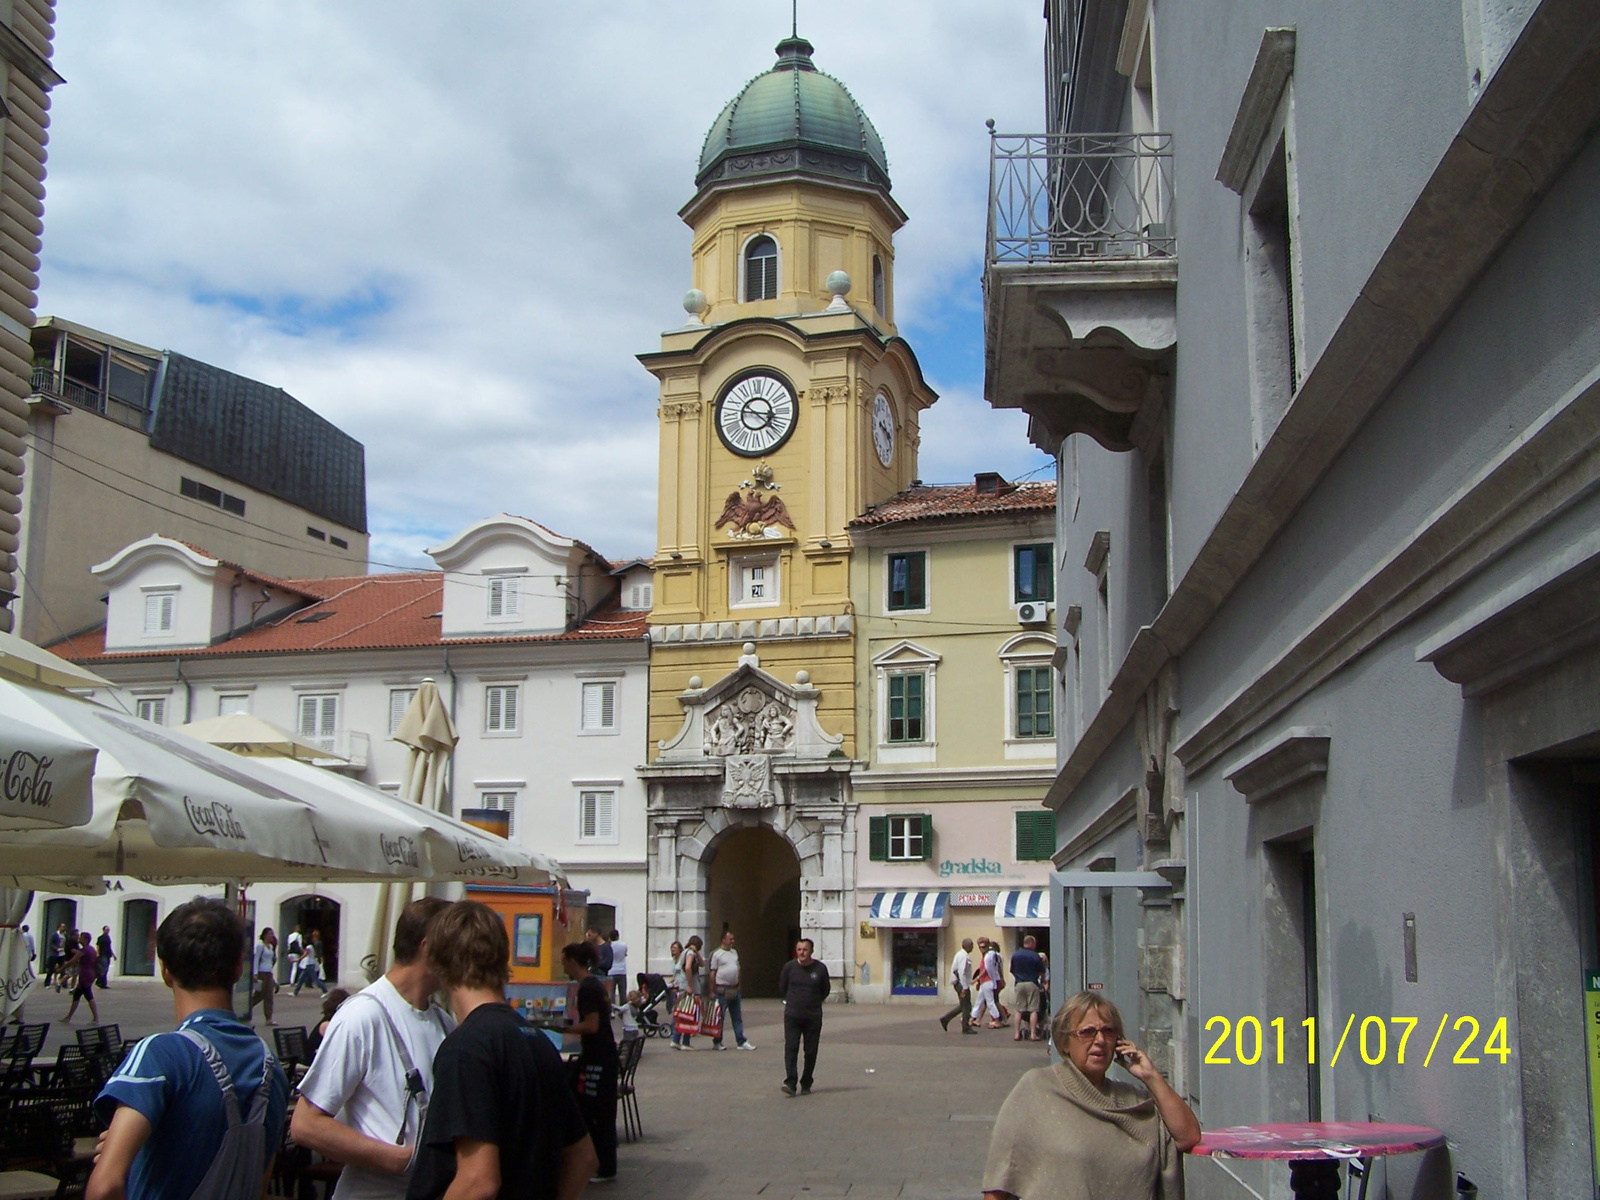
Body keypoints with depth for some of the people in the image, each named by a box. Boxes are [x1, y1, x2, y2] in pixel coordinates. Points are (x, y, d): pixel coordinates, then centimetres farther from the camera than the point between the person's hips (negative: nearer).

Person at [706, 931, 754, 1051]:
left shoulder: (734, 952, 14)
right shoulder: (716, 954, -7)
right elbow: (712, 973, -8)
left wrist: (738, 987, 15)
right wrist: (712, 991, -10)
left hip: (735, 990, 7)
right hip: (722, 990, -7)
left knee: (737, 1017, 7)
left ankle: (741, 1042, 10)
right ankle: (717, 1042, 10)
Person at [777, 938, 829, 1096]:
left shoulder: (820, 968, -4)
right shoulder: (789, 967, -2)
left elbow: (826, 990, 12)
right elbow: (782, 988, 14)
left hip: (813, 1016, 0)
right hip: (792, 1015, 0)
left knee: (811, 1052, 4)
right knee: (791, 1048, -11)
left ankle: (806, 1085, 15)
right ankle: (790, 1083, -15)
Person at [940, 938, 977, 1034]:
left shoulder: (961, 954, 13)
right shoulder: (964, 956, -19)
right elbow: (962, 972, -24)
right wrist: (965, 987, -24)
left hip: (960, 983, 10)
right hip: (962, 983, -10)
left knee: (963, 1005, 16)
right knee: (966, 1006, -1)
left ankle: (945, 1019, 17)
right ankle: (966, 1028, 7)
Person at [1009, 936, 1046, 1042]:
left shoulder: (1015, 955, 4)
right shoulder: (1035, 956, -6)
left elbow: (1012, 971, 11)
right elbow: (1042, 972, 2)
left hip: (1018, 984, 3)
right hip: (1032, 984, -3)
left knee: (1018, 1010, 8)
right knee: (1033, 1010, 1)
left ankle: (1016, 1034, 5)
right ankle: (1033, 1034, -3)